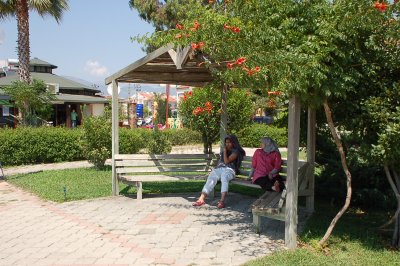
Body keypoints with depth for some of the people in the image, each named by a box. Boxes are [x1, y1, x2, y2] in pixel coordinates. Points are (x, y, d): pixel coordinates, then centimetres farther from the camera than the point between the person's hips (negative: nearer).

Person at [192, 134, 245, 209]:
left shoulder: (235, 151, 5)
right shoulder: (224, 150, 29)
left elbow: (226, 161, -5)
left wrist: (225, 151, 0)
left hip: (229, 169, -5)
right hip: (219, 168, 5)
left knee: (224, 177, -40)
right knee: (211, 178, -26)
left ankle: (222, 201, -55)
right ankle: (201, 199, -41)